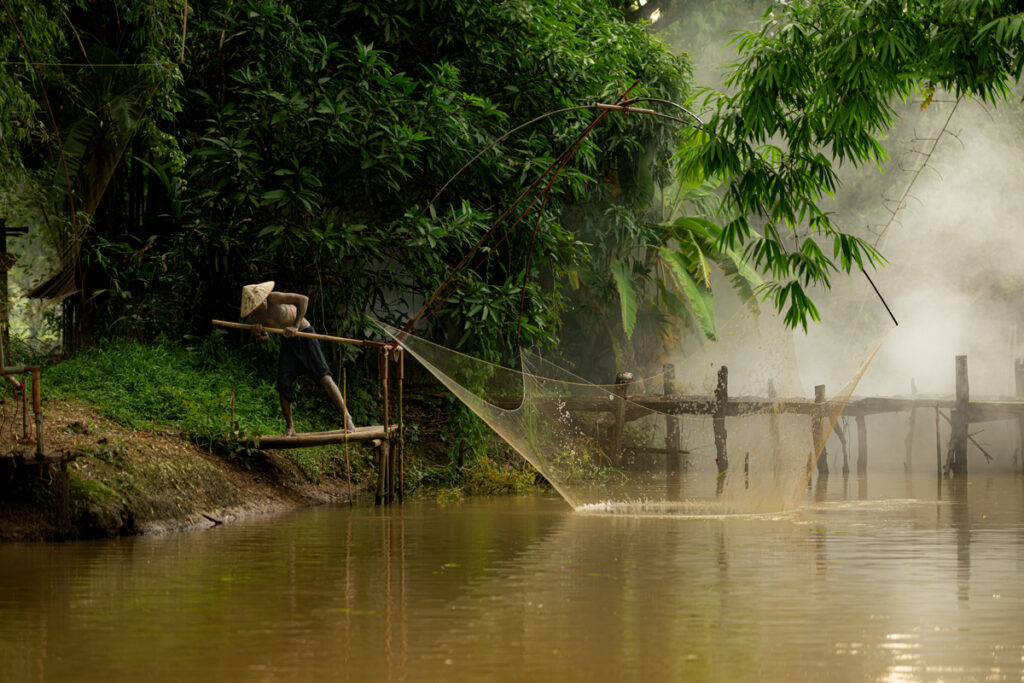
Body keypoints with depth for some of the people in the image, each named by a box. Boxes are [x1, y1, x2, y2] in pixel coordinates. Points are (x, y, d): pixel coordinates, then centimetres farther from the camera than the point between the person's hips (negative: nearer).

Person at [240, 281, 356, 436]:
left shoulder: (273, 298, -24)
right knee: (283, 383, -6)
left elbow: (303, 299, -31)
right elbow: (265, 340, 6)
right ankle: (289, 427, 8)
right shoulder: (254, 317, -6)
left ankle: (347, 417, -15)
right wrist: (257, 335, -17)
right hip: (288, 342, 5)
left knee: (323, 376, -14)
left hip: (304, 334, -5)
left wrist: (296, 326, -33)